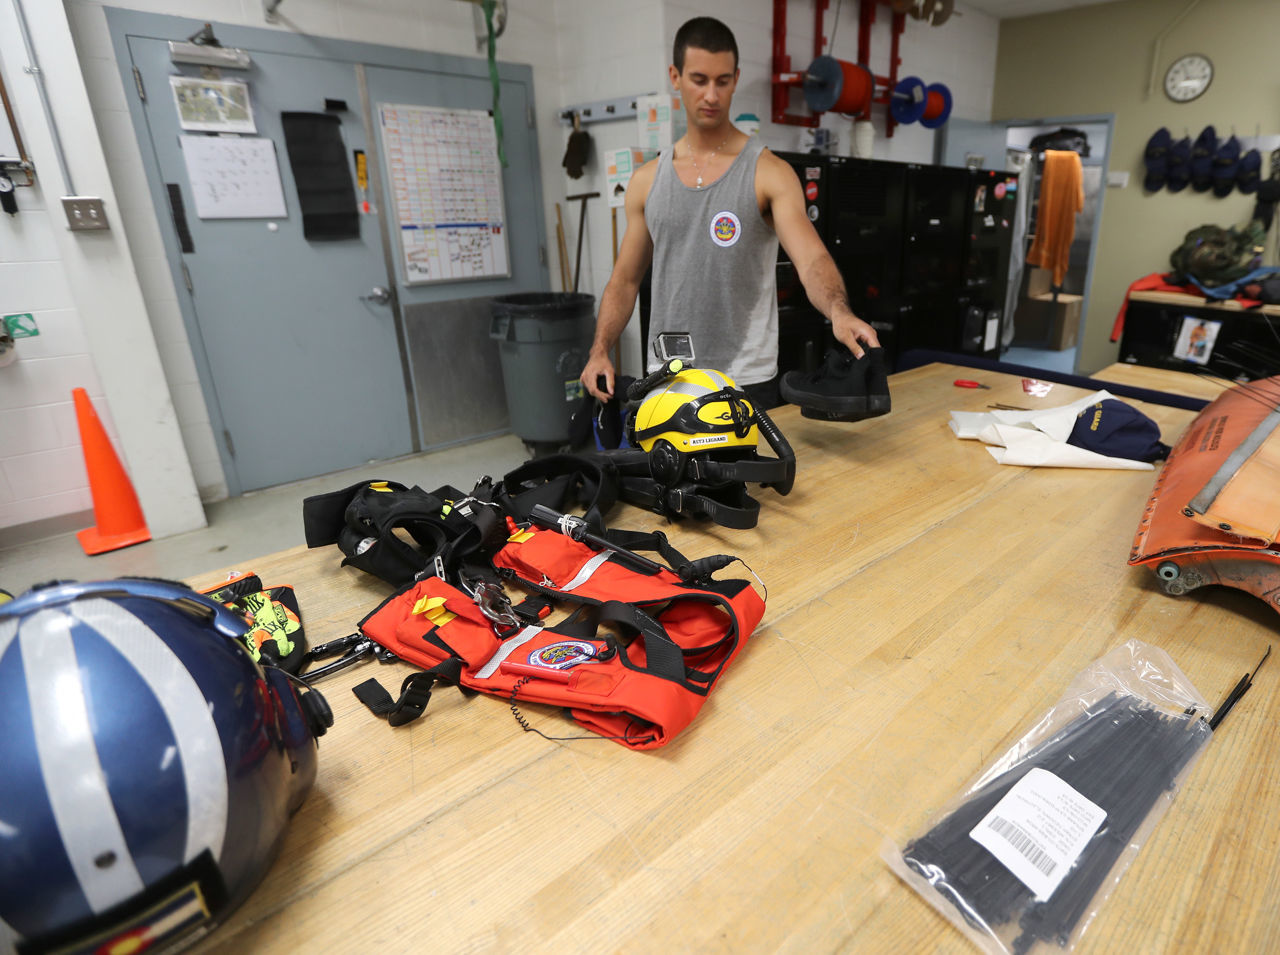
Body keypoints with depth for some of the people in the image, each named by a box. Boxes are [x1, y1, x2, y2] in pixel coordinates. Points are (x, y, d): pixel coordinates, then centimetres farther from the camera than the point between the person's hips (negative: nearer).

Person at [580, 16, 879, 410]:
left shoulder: (770, 173, -4)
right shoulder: (647, 180, 8)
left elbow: (811, 258, -18)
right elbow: (625, 279, 10)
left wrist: (839, 312, -39)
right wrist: (600, 351, -4)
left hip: (745, 382, -3)